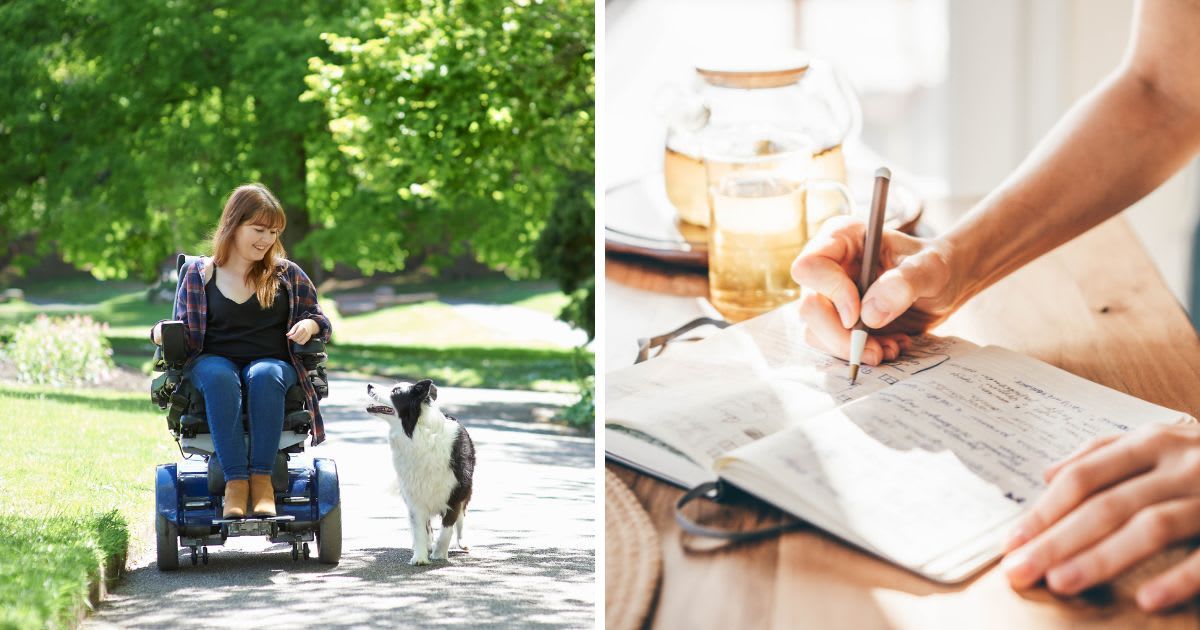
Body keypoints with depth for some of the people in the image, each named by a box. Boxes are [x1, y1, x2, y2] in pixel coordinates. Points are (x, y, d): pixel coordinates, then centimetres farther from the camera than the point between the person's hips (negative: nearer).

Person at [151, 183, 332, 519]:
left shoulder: (287, 274, 14)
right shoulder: (199, 274, 10)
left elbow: (321, 320, 19)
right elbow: (184, 332, 13)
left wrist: (309, 325, -5)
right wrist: (161, 333, -10)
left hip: (273, 362, 1)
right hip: (213, 361, -1)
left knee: (264, 375, -38)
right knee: (220, 377, -39)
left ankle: (262, 477, -40)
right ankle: (235, 480, -44)